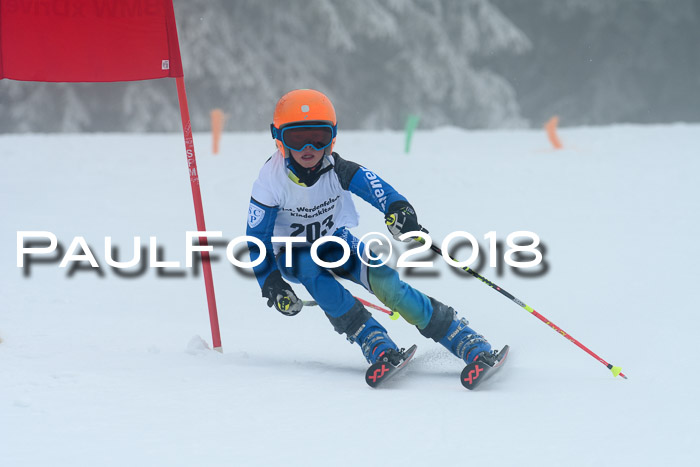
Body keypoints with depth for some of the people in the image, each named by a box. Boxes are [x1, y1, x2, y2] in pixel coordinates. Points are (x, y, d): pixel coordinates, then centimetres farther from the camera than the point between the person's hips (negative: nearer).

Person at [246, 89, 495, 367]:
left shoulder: (336, 170, -22)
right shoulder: (270, 182, -24)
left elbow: (375, 187, -39)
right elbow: (257, 238, -15)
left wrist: (398, 208, -60)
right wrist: (270, 283, -26)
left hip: (336, 241, 0)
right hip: (293, 252, 0)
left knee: (382, 279, -24)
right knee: (312, 271, -36)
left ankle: (462, 338, -20)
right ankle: (371, 340, -33)